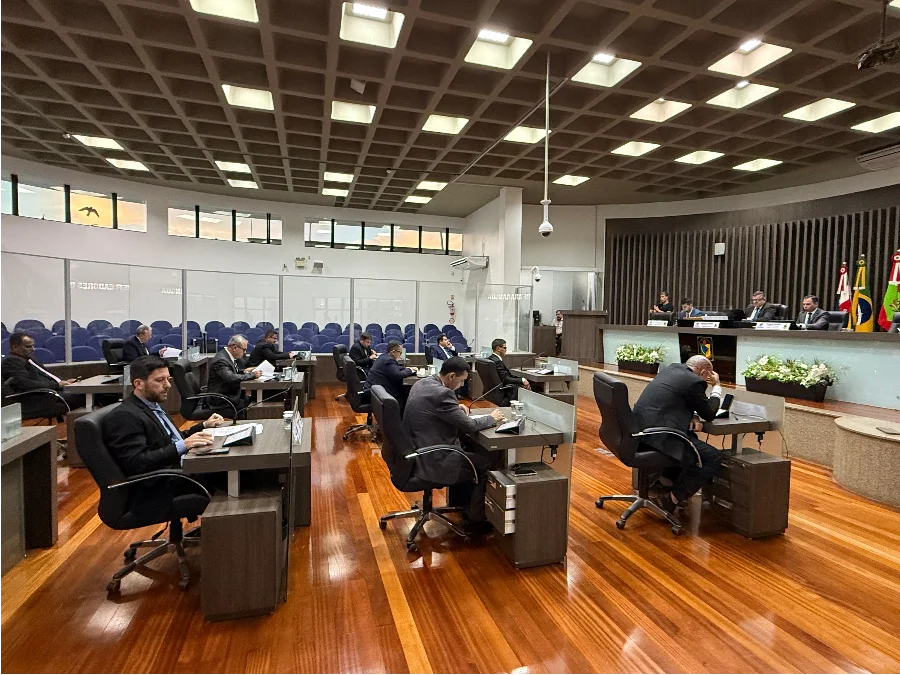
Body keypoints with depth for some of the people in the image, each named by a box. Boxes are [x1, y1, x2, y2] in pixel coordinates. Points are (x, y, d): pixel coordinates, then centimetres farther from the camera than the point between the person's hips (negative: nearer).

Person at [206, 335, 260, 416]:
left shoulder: (226, 355, 7)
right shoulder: (221, 360, -21)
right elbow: (231, 378, -33)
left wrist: (243, 371, 4)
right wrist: (252, 375, -24)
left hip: (229, 395, 9)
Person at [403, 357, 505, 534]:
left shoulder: (422, 383, 4)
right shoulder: (442, 393, -24)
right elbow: (469, 426, -19)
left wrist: (456, 408, 8)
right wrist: (492, 418, -1)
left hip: (418, 450, 10)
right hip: (432, 459, -10)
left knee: (469, 450, 28)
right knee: (487, 462, 2)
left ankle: (458, 500, 40)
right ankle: (474, 519, 13)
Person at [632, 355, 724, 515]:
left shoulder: (671, 368, 15)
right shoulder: (695, 382, -10)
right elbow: (709, 414, 3)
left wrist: (692, 417, 8)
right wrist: (716, 387, 15)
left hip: (640, 429, 10)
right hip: (657, 435, -10)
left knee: (692, 439, 30)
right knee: (713, 458, -1)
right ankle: (673, 498, 5)